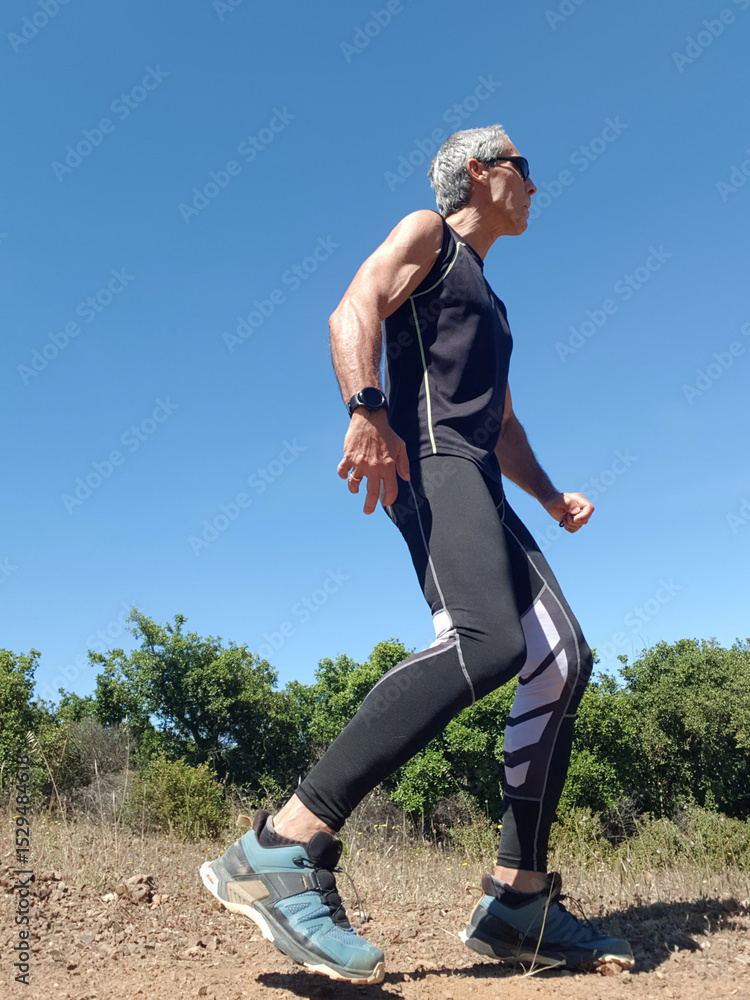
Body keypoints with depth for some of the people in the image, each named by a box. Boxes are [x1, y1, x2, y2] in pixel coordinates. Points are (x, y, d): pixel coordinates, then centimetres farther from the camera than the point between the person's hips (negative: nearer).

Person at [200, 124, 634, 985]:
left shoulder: (488, 300, 37)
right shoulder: (426, 233, 12)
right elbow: (352, 311, -8)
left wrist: (550, 497, 18)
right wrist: (366, 407, -28)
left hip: (478, 485, 9)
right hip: (426, 457, -9)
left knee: (562, 659, -3)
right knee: (488, 641, -31)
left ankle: (517, 901, 0)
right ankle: (282, 850, -30)